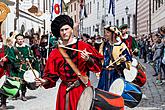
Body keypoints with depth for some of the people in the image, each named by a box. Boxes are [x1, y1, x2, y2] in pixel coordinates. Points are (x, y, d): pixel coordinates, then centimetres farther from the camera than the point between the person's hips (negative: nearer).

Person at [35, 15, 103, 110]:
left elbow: (98, 65, -1)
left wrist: (88, 59, -19)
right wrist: (45, 81, -11)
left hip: (82, 88, -2)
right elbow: (52, 74, 7)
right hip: (64, 91, 2)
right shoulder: (55, 53, 6)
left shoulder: (83, 46, 0)